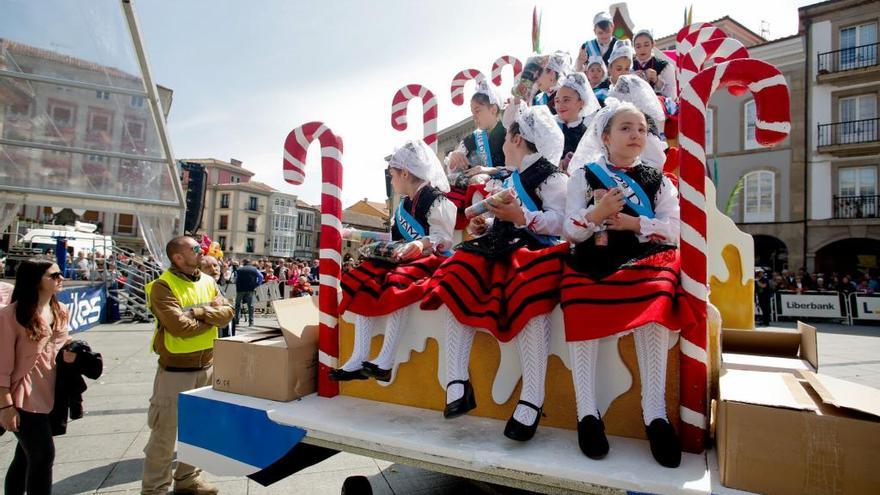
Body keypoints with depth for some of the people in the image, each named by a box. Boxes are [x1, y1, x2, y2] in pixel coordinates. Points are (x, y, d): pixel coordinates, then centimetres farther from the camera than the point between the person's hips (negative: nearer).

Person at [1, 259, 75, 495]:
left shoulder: (59, 311, 5)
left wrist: (68, 354, -4)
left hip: (48, 395, 7)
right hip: (24, 399, -7)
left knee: (26, 456, 19)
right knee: (43, 455, -3)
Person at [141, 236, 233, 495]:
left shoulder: (208, 281, 6)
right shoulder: (163, 286, -15)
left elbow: (227, 312, -5)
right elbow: (180, 326, -24)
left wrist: (199, 312, -20)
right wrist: (211, 319, -9)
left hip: (206, 366, 7)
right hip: (176, 369, -6)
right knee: (166, 431, 5)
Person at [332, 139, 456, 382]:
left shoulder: (437, 201, -9)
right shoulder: (403, 205, 18)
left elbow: (443, 240, -19)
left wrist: (424, 244, -37)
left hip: (431, 261, -8)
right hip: (404, 261, 9)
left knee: (398, 283, -37)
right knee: (363, 281, -12)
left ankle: (385, 362, -32)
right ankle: (359, 358, -16)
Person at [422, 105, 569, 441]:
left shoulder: (550, 176, 2)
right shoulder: (509, 180, 29)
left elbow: (562, 223, -13)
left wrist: (521, 216, -23)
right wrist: (485, 225, 14)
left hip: (536, 250, -8)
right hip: (502, 250, 8)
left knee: (529, 298, -39)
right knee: (456, 278, -16)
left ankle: (532, 400, -31)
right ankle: (457, 382, -17)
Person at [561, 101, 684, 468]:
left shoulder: (657, 180, 18)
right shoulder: (584, 175, 12)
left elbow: (674, 228, 5)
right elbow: (571, 231, 2)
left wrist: (635, 223, -10)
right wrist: (597, 213, -18)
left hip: (644, 259, 1)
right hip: (594, 260, -1)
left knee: (655, 298, -31)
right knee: (580, 309, -30)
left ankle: (654, 413, -22)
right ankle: (587, 413, -22)